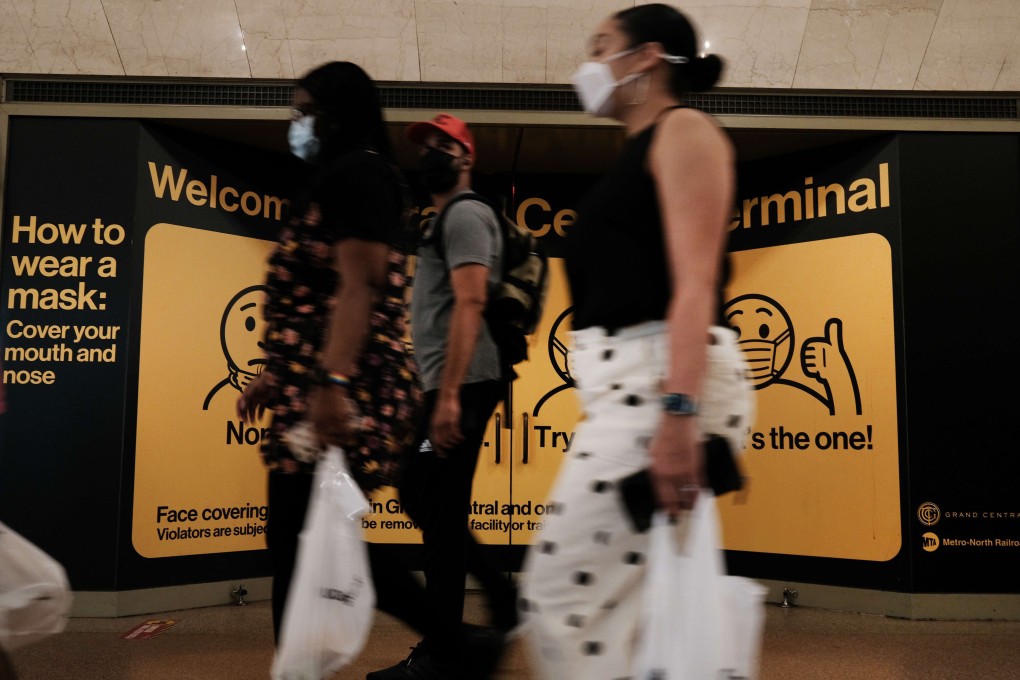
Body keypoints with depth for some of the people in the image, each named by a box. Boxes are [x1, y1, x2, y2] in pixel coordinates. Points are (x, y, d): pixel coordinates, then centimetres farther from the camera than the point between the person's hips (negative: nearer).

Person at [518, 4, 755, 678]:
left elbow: (695, 282, -15)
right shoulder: (641, 151, 24)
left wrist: (677, 415, -25)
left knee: (562, 593, -8)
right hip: (629, 385, 9)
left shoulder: (685, 130, -1)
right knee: (610, 604, 12)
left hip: (666, 381, -9)